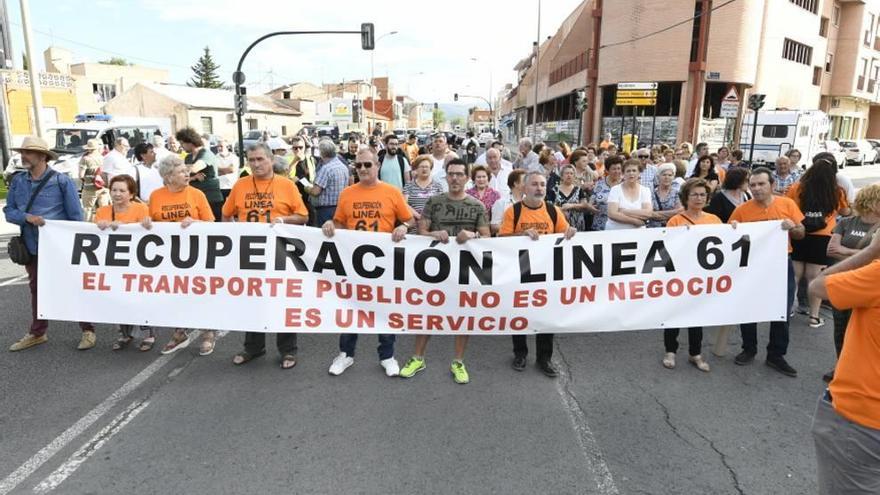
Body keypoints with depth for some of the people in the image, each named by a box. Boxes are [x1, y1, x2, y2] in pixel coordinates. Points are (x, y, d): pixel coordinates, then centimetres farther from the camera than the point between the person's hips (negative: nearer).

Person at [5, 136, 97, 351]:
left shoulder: (62, 181, -10)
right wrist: (27, 217, -18)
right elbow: (9, 211, 4)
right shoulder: (17, 181, 3)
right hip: (32, 247, 5)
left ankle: (88, 331, 14)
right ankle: (37, 333, 31)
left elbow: (76, 215, -7)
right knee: (37, 290, 17)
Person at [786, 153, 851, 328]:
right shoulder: (836, 192, -3)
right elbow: (846, 213, 14)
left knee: (794, 275, 10)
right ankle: (814, 316, 13)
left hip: (798, 236, 0)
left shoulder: (797, 187, -7)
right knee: (815, 277, 6)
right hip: (822, 239, 0)